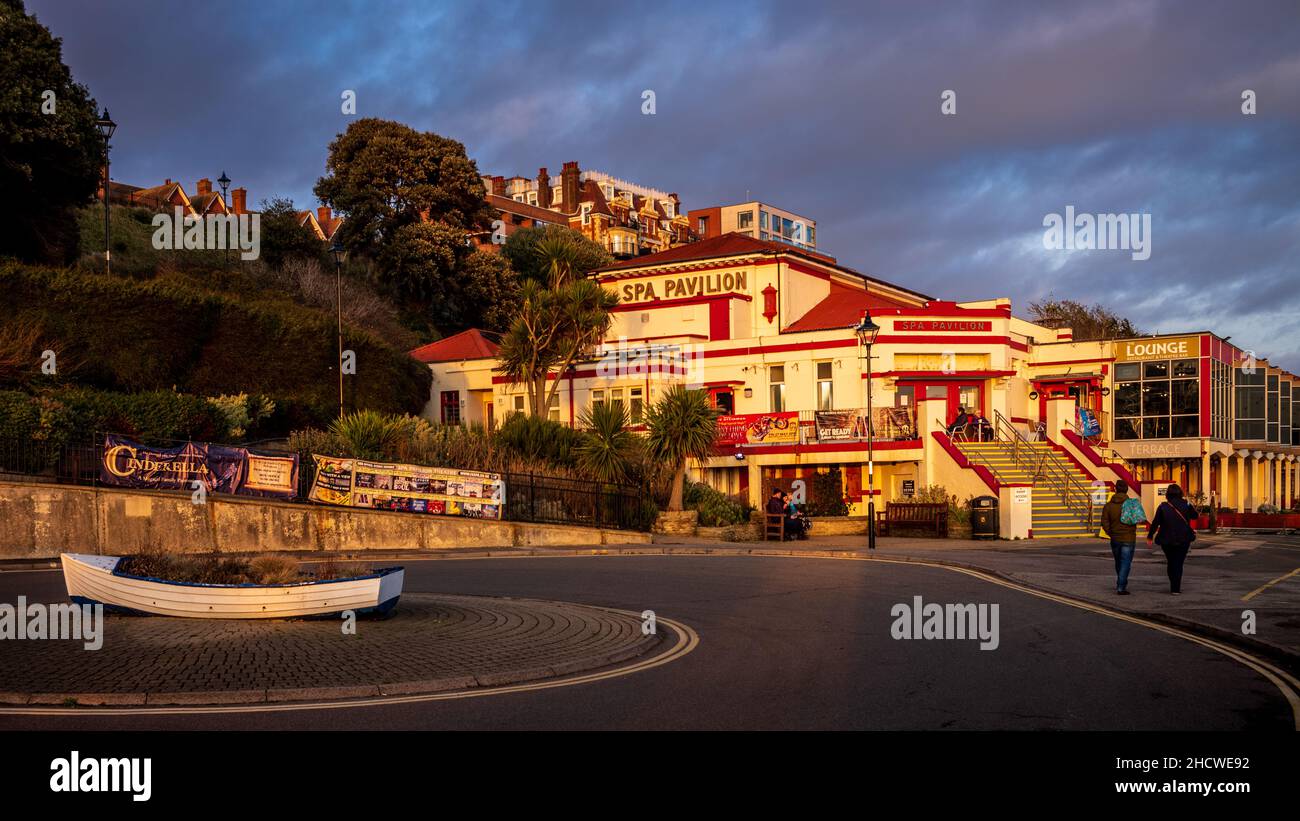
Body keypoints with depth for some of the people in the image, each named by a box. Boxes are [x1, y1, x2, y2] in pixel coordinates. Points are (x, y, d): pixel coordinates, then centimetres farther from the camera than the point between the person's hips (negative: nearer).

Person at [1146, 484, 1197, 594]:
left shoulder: (1163, 507, -8)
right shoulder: (1186, 505, -5)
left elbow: (1155, 523, -7)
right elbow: (1195, 515, 13)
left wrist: (1150, 537, 2)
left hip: (1167, 540, 0)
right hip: (1183, 540, 0)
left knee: (1170, 562, 17)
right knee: (1179, 563, 6)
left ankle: (1174, 586, 25)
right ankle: (1176, 588, 1)